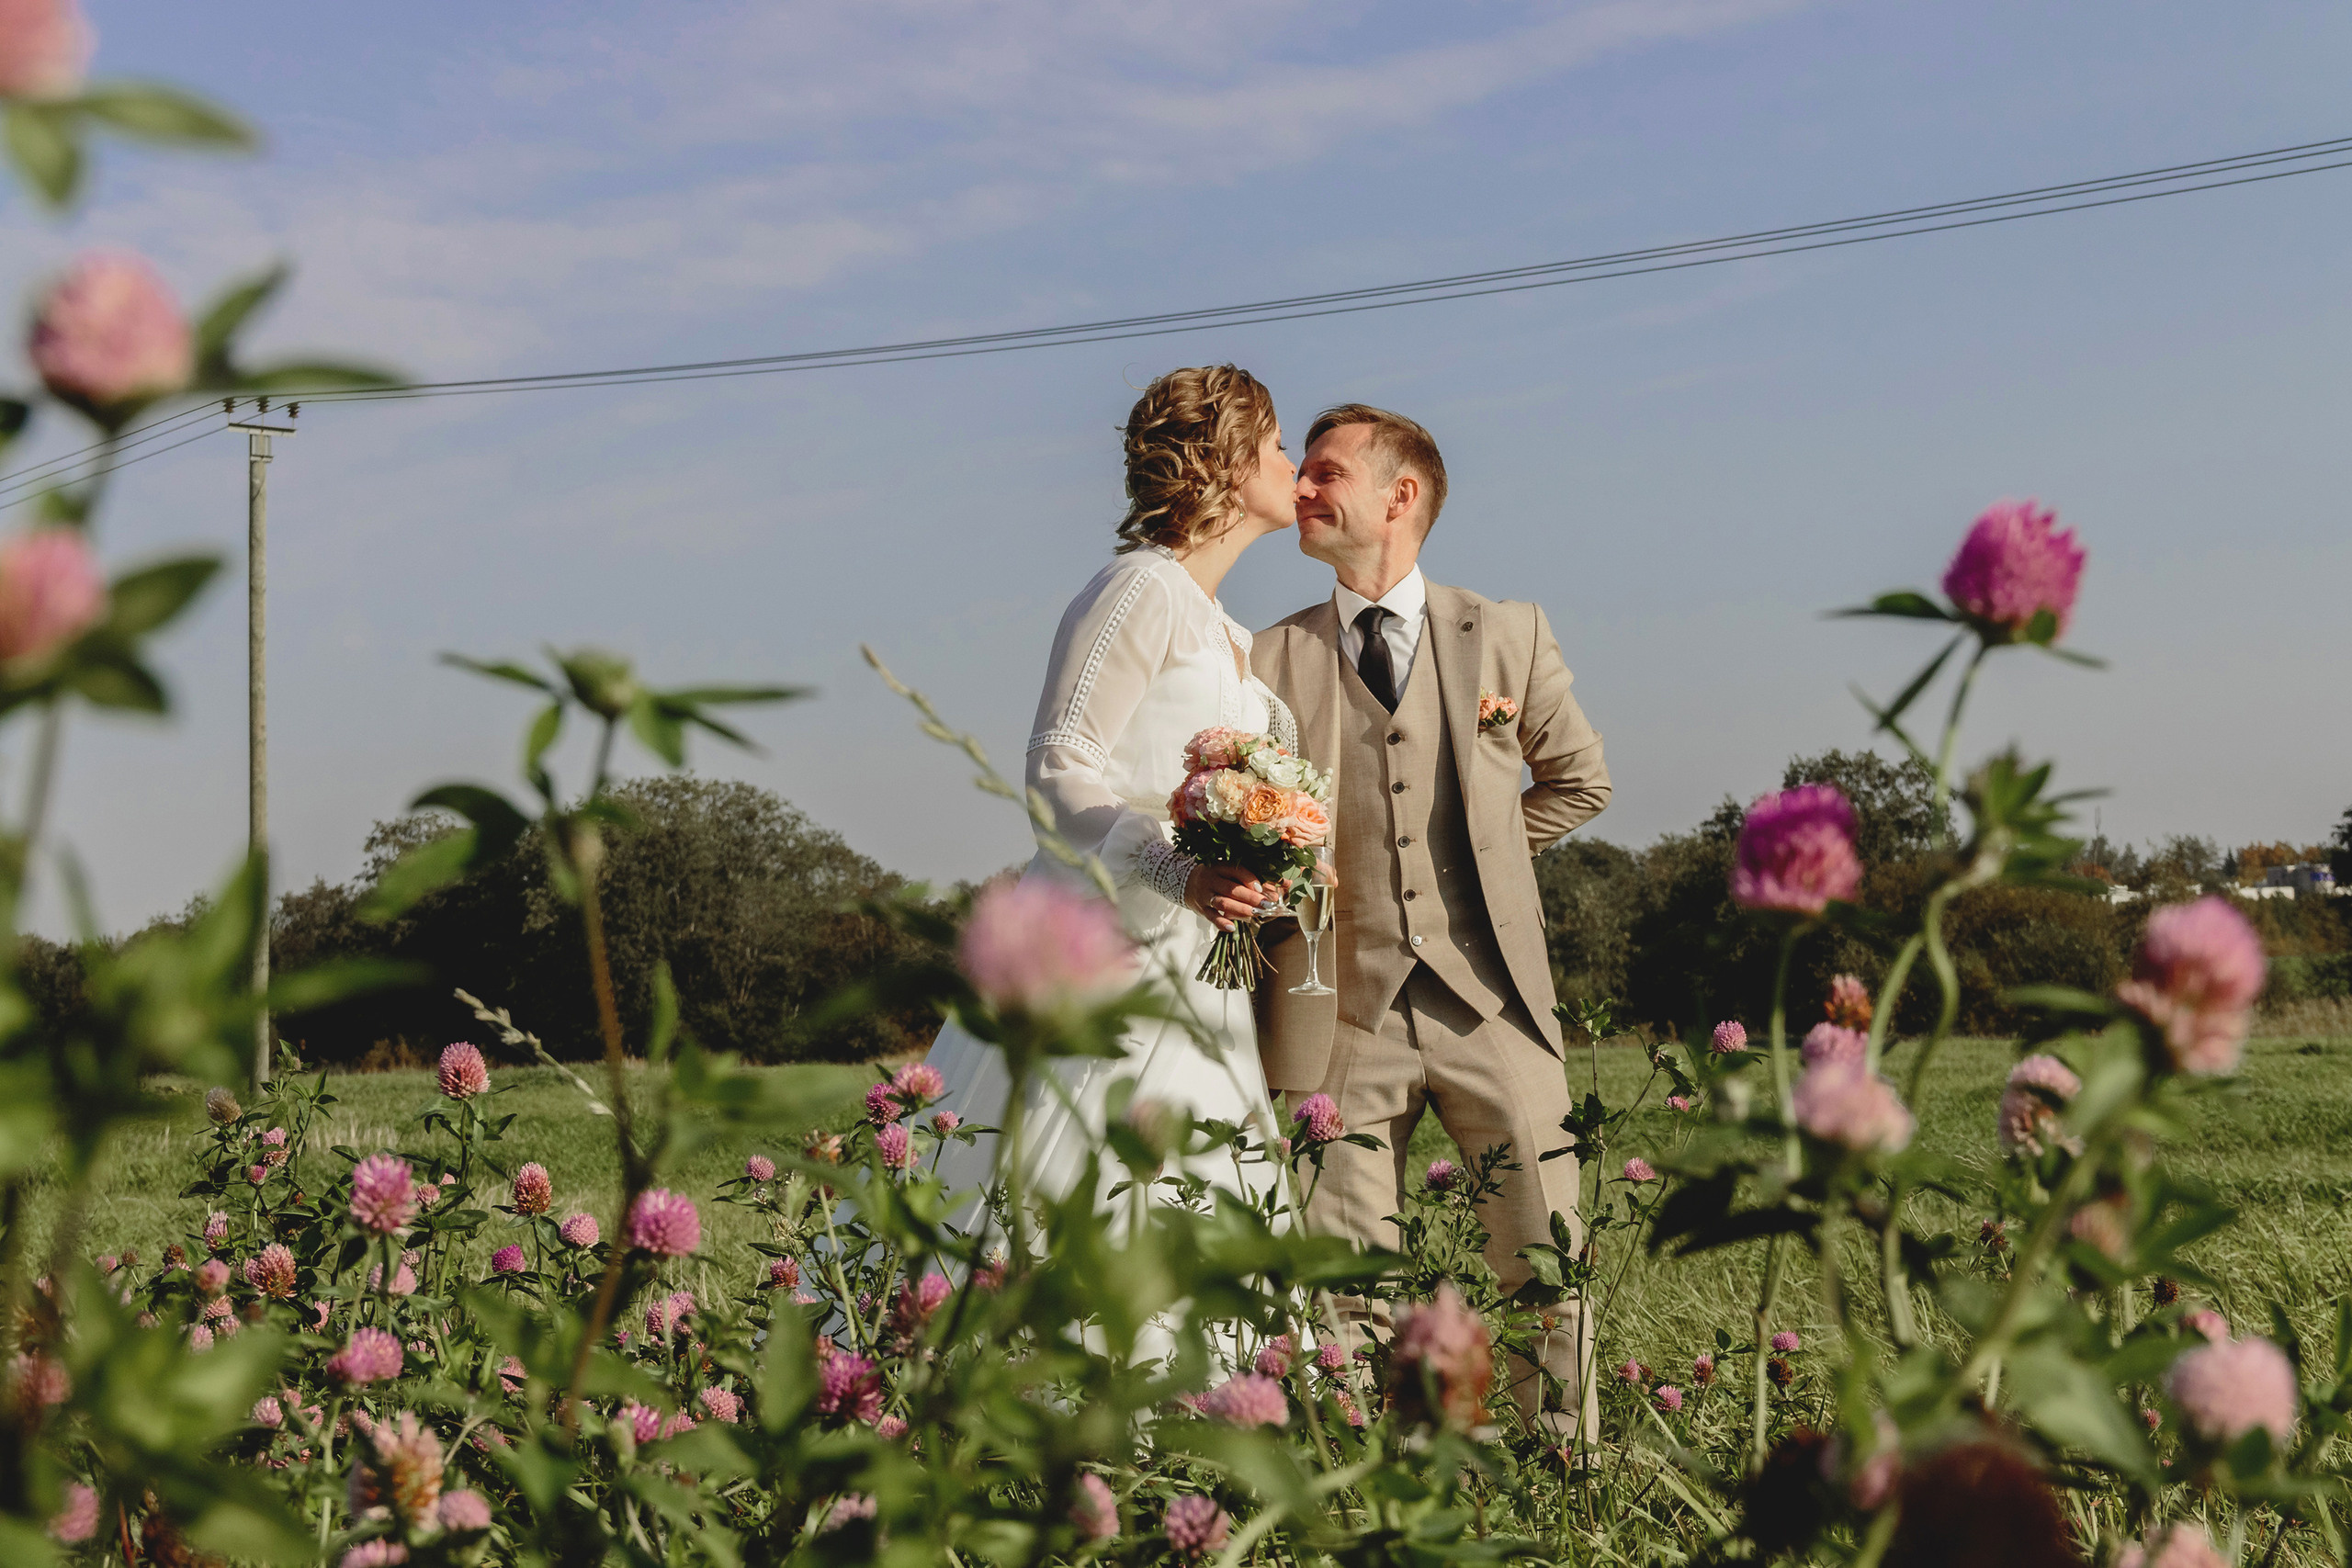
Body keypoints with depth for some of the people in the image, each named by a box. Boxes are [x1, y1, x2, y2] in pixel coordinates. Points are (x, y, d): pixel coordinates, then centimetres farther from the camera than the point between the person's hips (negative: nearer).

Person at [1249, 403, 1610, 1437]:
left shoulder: (1508, 635, 8)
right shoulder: (1272, 659, 8)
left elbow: (1579, 779, 21)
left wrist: (1478, 854, 12)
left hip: (1491, 1000, 0)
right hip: (1346, 1011, 0)